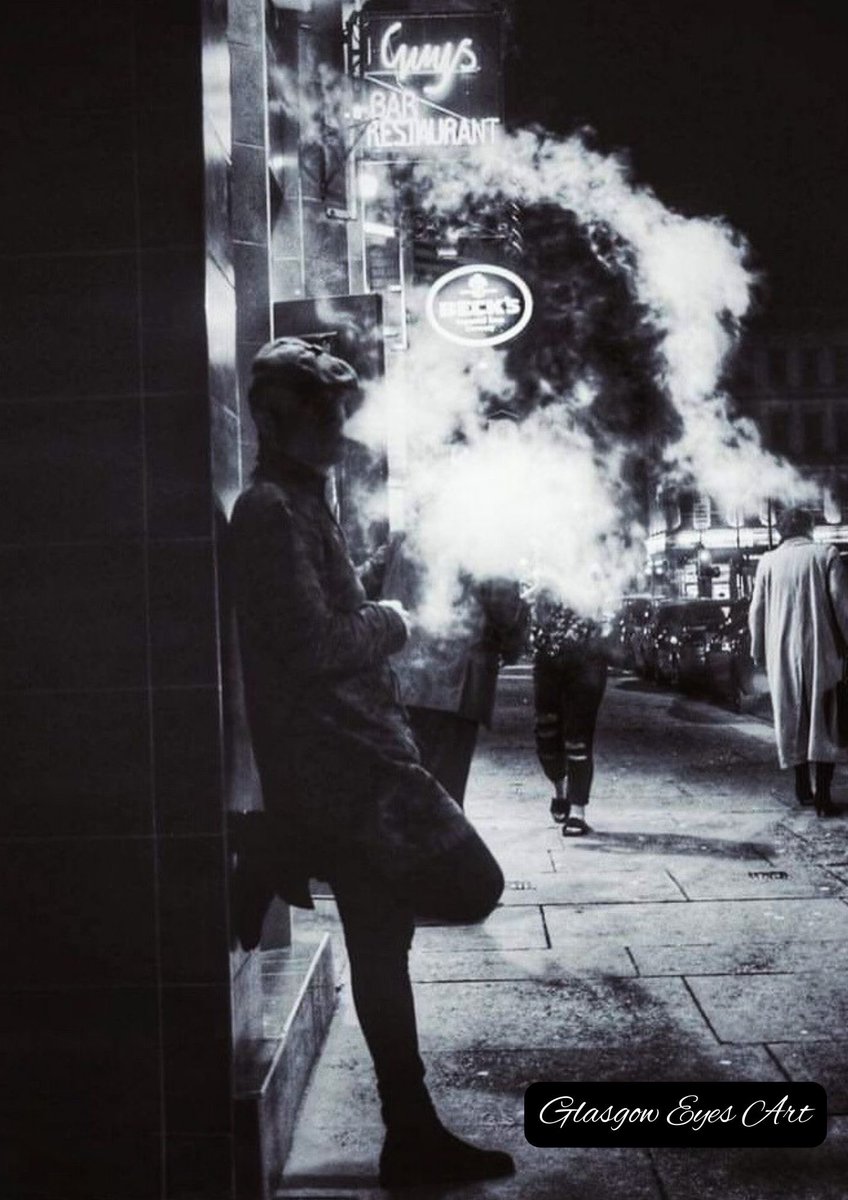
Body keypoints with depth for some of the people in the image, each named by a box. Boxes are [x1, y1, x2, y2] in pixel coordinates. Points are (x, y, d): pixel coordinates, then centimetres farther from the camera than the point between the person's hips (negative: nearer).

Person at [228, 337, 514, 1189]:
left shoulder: (297, 505, 21)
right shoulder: (273, 510, -13)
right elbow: (313, 647, -21)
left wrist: (374, 624, 12)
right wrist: (387, 623, -5)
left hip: (346, 752, 10)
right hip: (337, 760, -10)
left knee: (380, 945, 12)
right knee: (469, 886, -10)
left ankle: (413, 1139, 21)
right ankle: (283, 862, 3)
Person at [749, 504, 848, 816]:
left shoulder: (769, 561, 3)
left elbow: (756, 611, 5)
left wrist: (759, 651, 14)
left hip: (782, 653, 2)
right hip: (819, 650, -2)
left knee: (792, 719, 13)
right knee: (821, 720, 1)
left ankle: (803, 788, 19)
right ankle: (823, 796, -6)